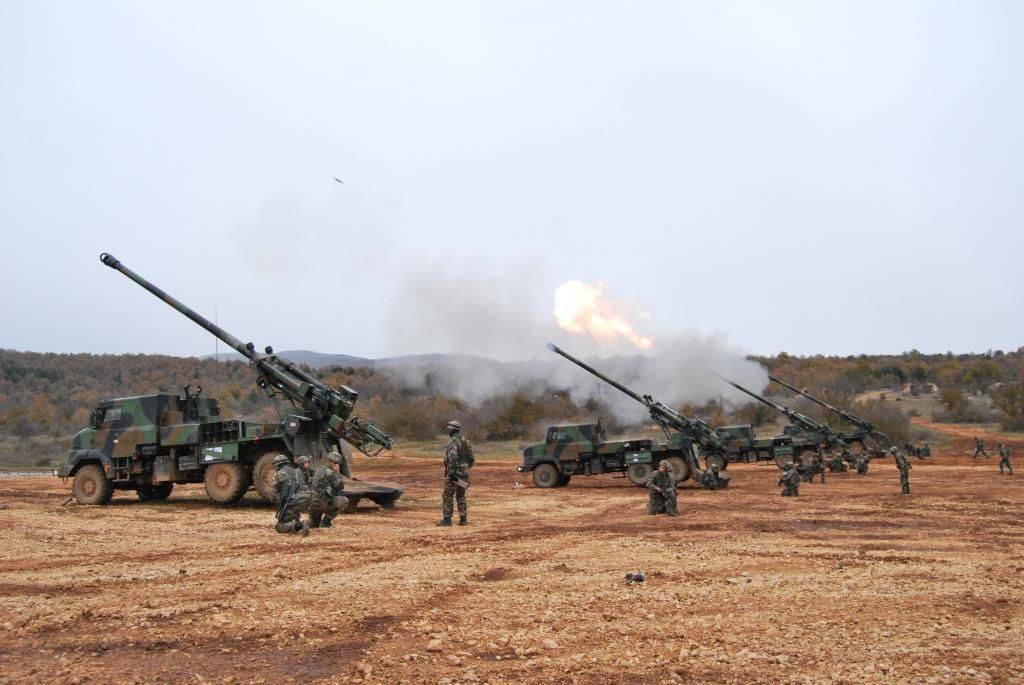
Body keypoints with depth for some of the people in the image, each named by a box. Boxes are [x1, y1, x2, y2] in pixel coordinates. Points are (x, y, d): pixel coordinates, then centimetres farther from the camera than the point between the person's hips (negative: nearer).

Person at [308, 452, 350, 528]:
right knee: (344, 501, 1)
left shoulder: (319, 470, 17)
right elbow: (340, 486, -7)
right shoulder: (329, 472, -11)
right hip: (321, 503, -10)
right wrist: (337, 472, 0)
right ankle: (325, 522, 0)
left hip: (312, 504, 10)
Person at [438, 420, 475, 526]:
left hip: (454, 473, -7)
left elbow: (453, 458, -26)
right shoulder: (466, 441, 12)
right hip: (464, 473, 8)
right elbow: (472, 460, 15)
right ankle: (463, 519, 11)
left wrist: (451, 473, -26)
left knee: (447, 496, 1)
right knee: (461, 496, 16)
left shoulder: (453, 441, -13)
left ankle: (447, 519, 1)